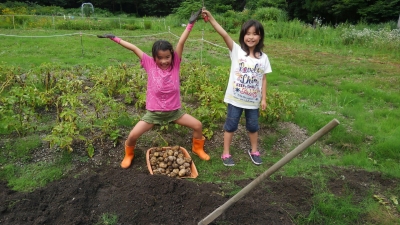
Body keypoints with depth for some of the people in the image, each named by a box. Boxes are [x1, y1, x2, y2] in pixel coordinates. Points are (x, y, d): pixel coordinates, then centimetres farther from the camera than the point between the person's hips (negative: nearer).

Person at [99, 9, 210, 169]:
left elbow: (181, 42, -17)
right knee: (133, 135, -9)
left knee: (198, 126, 0)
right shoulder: (150, 64, -11)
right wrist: (114, 38, -11)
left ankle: (197, 149, 29)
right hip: (154, 112, -1)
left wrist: (191, 23, -22)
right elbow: (133, 48, -11)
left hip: (173, 110, 1)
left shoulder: (175, 64, -10)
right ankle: (129, 154, 25)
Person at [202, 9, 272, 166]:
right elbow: (224, 34, -22)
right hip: (235, 99, -2)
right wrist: (210, 18, -33)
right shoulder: (236, 51, -10)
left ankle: (254, 151, 41)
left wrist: (264, 99, 3)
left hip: (253, 101, 3)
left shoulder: (263, 58, -1)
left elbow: (263, 79, 4)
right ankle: (226, 153, 25)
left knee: (253, 126, 18)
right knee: (230, 125, 10)